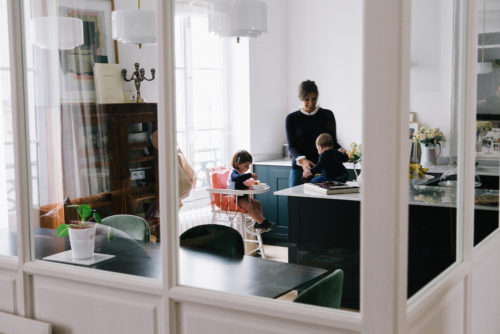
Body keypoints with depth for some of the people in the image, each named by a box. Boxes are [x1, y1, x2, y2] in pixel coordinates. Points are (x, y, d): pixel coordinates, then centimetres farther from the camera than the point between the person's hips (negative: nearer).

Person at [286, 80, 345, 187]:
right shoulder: (292, 118, 5)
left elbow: (333, 141, 8)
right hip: (299, 170, 0)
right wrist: (301, 160, -22)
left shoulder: (327, 115, 6)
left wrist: (340, 151, -15)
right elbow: (291, 146, -2)